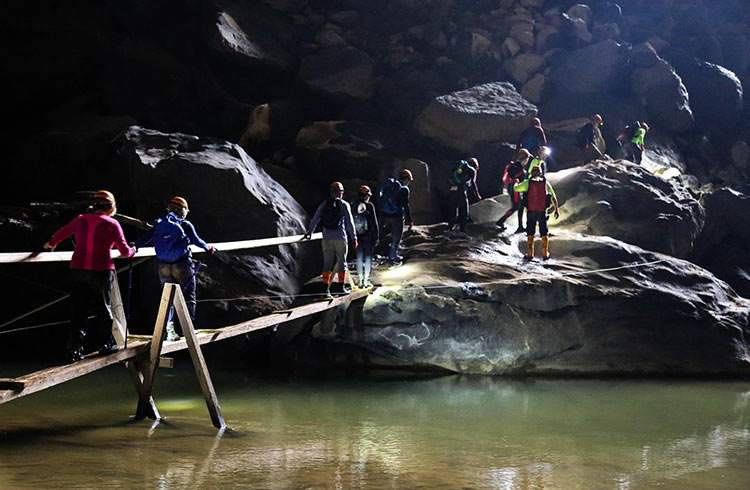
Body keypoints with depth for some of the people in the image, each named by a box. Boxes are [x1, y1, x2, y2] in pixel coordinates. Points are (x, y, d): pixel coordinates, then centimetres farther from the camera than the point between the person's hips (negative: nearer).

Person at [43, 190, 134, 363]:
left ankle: (74, 351, 4)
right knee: (103, 308, 14)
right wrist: (131, 252, 26)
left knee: (78, 311, 7)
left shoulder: (80, 220, 9)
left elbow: (61, 233, 26)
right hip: (101, 271, -3)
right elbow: (124, 251, 2)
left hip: (77, 270, 3)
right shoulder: (112, 224, -2)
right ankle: (105, 344, 23)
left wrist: (51, 244, 47)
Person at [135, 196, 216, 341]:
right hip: (182, 266, -4)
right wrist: (208, 248, 14)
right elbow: (196, 241, -4)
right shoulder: (185, 225, -4)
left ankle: (167, 328, 2)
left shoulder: (159, 224, 6)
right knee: (188, 297, 9)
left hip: (164, 267, 4)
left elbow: (144, 238, 2)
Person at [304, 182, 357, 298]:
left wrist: (308, 232, 13)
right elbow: (350, 223, -4)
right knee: (342, 262, 10)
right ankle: (341, 287, 14)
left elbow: (314, 219, 5)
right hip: (341, 238, -3)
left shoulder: (324, 204, 5)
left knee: (327, 263, 4)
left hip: (327, 238, 3)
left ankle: (326, 289, -2)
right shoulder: (344, 205, -4)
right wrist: (354, 238, 1)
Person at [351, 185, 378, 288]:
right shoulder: (369, 206, -7)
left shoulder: (353, 206, 2)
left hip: (357, 236, 3)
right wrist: (376, 237, 0)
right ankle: (366, 280, 4)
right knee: (368, 257, 6)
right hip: (368, 235, -3)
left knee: (359, 258, 8)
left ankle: (360, 281, 9)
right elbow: (374, 223, -6)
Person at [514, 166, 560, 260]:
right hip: (542, 211, 1)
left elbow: (516, 188, 14)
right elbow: (553, 197, 4)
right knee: (544, 233, 12)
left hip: (531, 211, -1)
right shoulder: (546, 183, 6)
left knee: (530, 233, 7)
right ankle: (545, 254, 14)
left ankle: (530, 254, 5)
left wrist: (516, 184, 37)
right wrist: (556, 209, 10)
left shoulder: (527, 182, 3)